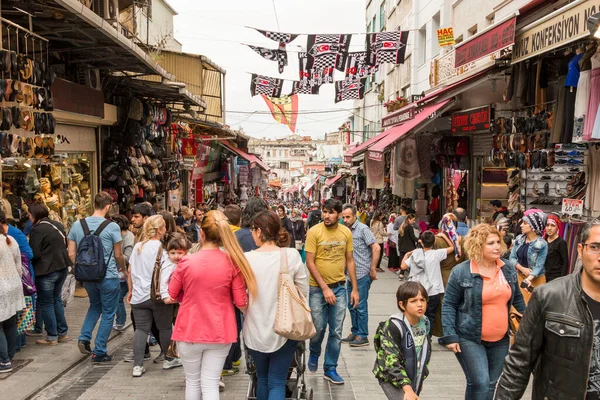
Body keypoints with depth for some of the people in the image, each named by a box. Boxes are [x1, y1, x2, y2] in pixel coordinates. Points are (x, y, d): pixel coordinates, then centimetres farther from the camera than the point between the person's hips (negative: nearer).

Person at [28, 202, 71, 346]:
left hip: (46, 270, -8)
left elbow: (34, 254, -16)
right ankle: (63, 332, 24)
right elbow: (65, 244, 16)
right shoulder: (58, 225, 7)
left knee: (46, 303, 5)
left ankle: (52, 337, 12)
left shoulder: (37, 229, -16)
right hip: (62, 267, 8)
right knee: (57, 300, 19)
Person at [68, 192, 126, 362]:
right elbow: (118, 255, -5)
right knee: (108, 313, 9)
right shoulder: (112, 227, -13)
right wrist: (123, 268, 14)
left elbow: (71, 254, 2)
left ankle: (84, 338, 14)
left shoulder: (77, 225, 0)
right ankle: (99, 352, 13)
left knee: (95, 306, 28)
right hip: (108, 277, -5)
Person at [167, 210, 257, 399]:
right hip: (219, 332, 0)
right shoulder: (232, 263, -11)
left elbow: (172, 295, 3)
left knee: (192, 381, 18)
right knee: (210, 385, 8)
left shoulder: (186, 262, -12)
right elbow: (241, 303, -6)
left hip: (189, 331, 0)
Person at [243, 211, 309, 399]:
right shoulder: (292, 255, -10)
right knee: (277, 382, 7)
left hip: (256, 329, 1)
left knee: (262, 379, 21)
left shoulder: (247, 258, -11)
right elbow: (303, 291, -3)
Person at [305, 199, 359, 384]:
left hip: (340, 287, 3)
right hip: (318, 288, -3)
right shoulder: (314, 232, -11)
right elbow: (310, 263, -12)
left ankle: (330, 369, 23)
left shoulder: (346, 233, 0)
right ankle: (314, 353, 37)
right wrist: (325, 288, -16)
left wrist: (355, 289, 4)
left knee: (336, 331, 7)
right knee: (319, 327, 5)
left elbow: (350, 261, 7)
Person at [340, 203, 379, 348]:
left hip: (362, 274, -7)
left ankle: (362, 336, 10)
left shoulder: (362, 229, -11)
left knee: (360, 306, -1)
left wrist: (373, 270, -14)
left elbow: (376, 248, -15)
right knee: (352, 305, 14)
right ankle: (354, 333, 27)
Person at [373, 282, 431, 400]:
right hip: (391, 379, -7)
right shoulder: (392, 327, -24)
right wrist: (407, 388, -30)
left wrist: (421, 378, 17)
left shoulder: (425, 323, -1)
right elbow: (392, 362, -25)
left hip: (413, 378, 7)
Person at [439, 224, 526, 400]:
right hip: (470, 338, -5)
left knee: (493, 384, 13)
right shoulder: (461, 272, -15)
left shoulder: (509, 268, 1)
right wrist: (450, 336, -15)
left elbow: (517, 298, 15)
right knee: (480, 383, -11)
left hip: (500, 339, 5)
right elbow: (449, 305, -10)